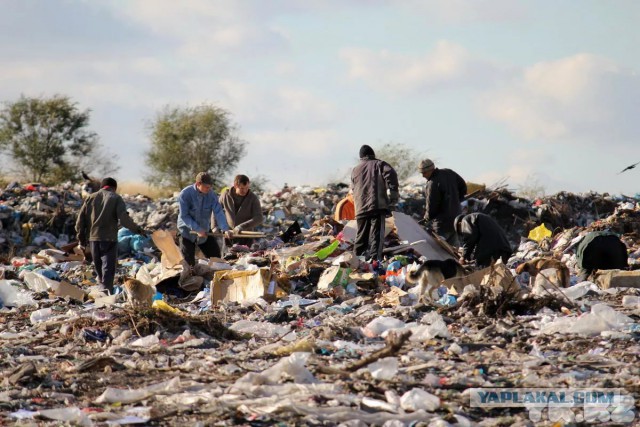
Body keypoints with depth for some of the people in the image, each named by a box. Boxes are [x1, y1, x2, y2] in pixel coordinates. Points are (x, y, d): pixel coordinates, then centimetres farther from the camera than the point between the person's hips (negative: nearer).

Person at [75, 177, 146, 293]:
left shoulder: (90, 198, 13)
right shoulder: (116, 198, -1)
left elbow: (80, 221, 10)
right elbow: (124, 219, -13)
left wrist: (82, 240, 16)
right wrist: (137, 229, -1)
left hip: (93, 239, 4)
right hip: (109, 239, -4)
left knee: (98, 269, 18)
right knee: (108, 269, -6)